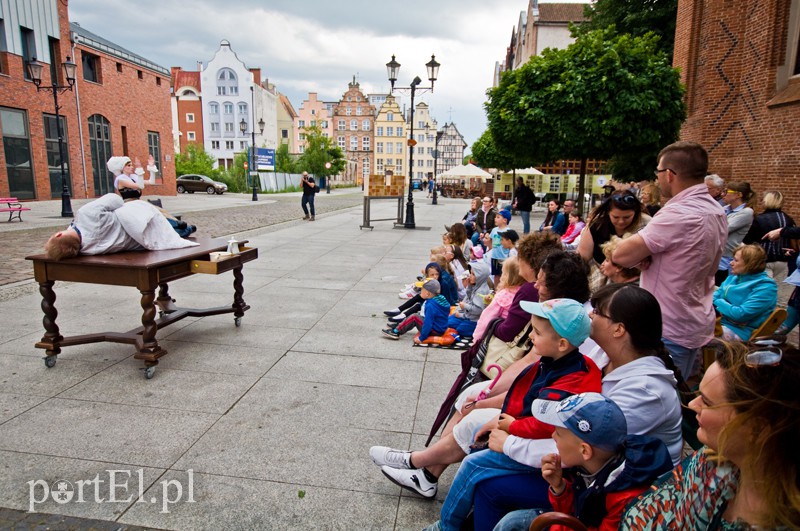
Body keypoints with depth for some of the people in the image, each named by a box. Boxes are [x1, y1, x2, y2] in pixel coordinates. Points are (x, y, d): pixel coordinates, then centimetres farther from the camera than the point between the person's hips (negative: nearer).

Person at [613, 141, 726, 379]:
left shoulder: (679, 214, -25)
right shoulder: (715, 210, 6)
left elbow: (621, 255, -25)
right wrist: (645, 250, -10)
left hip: (671, 332, -9)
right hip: (697, 324, 9)